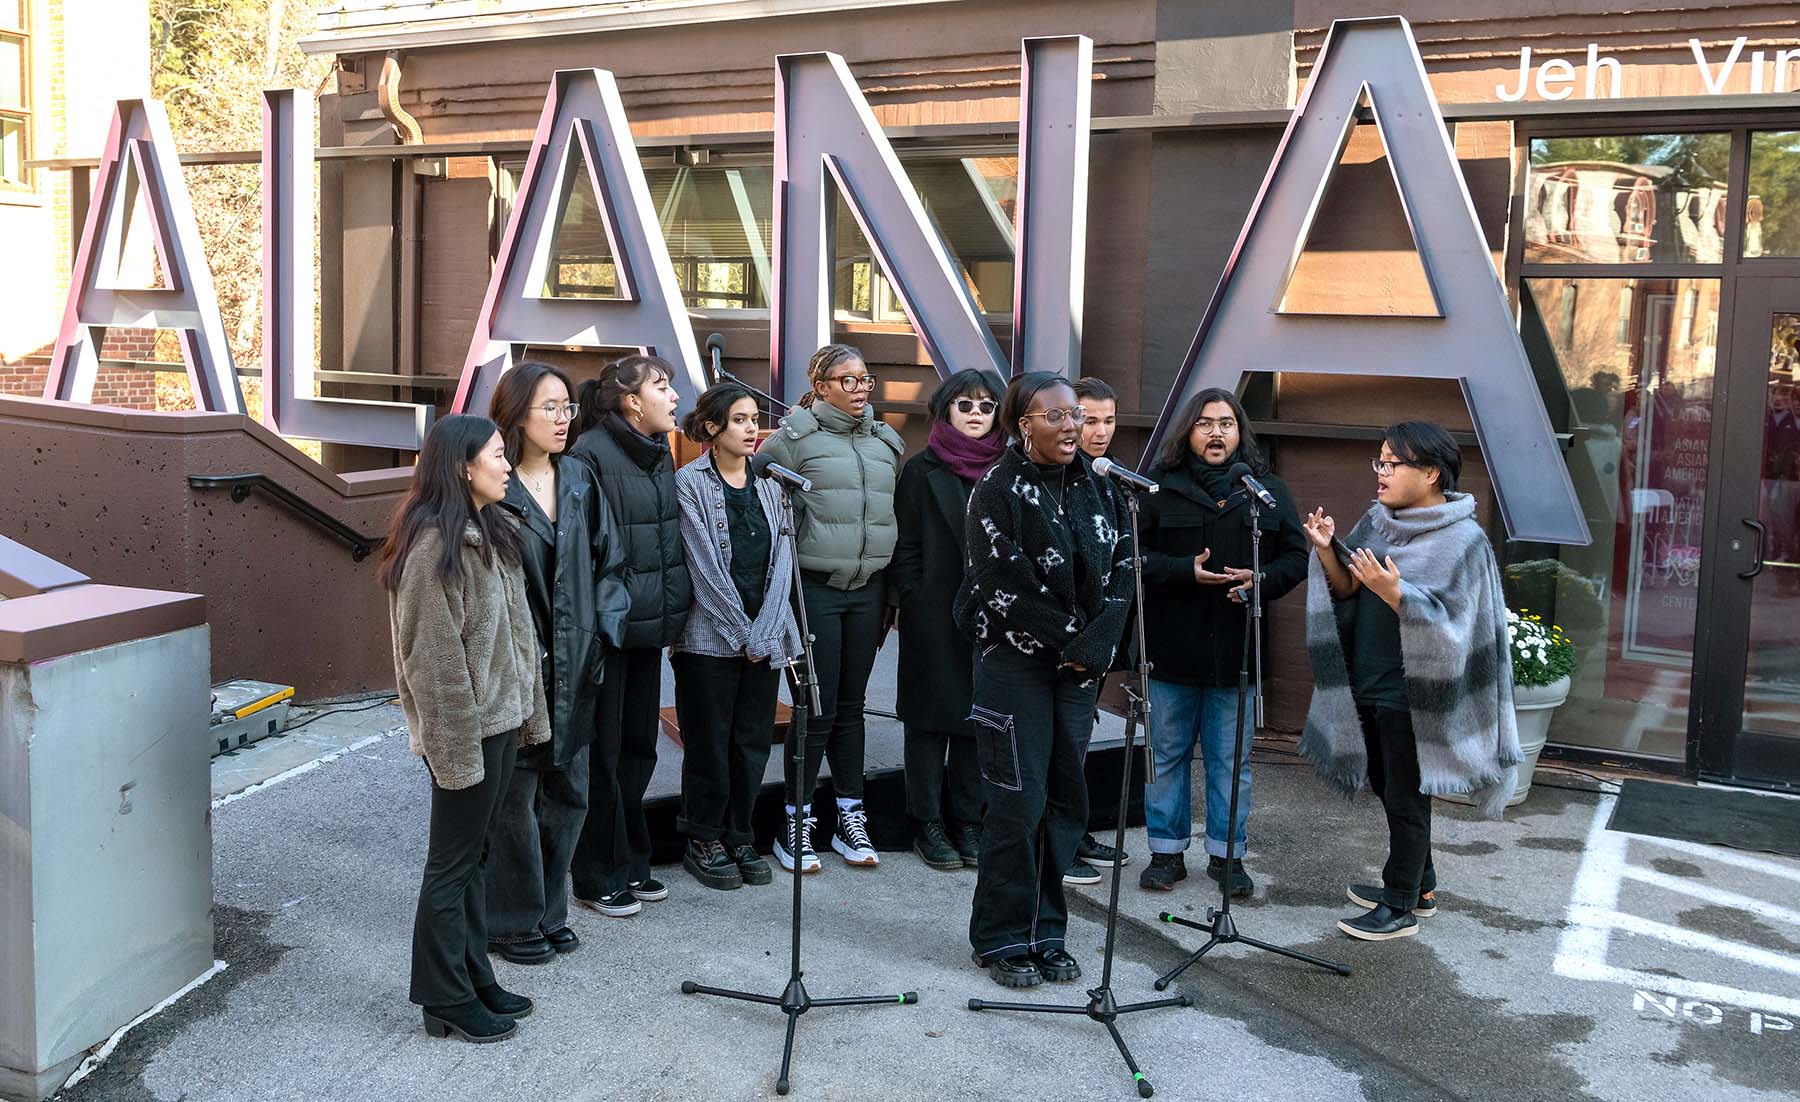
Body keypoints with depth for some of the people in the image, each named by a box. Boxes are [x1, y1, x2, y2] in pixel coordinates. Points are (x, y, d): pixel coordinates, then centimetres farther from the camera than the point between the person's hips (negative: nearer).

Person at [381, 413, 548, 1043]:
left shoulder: (490, 534, 11)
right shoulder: (435, 543, -19)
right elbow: (434, 655, -21)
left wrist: (528, 710, 14)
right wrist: (457, 747, -20)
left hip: (500, 718, 9)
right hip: (463, 729, -9)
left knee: (474, 855, 17)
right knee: (452, 864, 3)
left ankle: (475, 979, 28)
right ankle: (447, 1002, 15)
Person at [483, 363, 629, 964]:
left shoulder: (579, 480, 8)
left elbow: (609, 563, 13)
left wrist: (601, 632, 2)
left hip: (573, 666, 6)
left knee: (567, 791, 13)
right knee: (515, 795, 3)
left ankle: (549, 912, 28)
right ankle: (512, 922, 19)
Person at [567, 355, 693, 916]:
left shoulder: (661, 454, 11)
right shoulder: (591, 455, -15)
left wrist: (674, 610, 16)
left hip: (650, 626, 8)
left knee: (638, 746, 16)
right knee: (603, 753, 3)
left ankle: (630, 862, 29)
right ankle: (598, 875, 16)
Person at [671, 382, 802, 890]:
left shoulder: (768, 482, 10)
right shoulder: (690, 482, -5)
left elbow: (781, 561, 4)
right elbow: (704, 567, -10)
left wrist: (763, 633, -6)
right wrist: (741, 633, -11)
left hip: (765, 636, 5)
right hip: (710, 636, -4)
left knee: (753, 742, 9)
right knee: (709, 744, 3)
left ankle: (740, 839, 23)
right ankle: (703, 843, 18)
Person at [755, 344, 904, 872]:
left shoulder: (886, 442, 12)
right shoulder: (793, 439, -6)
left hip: (867, 590, 5)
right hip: (814, 588, -5)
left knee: (851, 706, 12)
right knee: (818, 708, -2)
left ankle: (850, 819, 22)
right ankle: (796, 826, 11)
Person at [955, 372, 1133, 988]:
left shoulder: (1096, 486, 9)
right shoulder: (997, 492, -9)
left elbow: (1121, 567, 5)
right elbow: (1007, 586, -15)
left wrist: (1096, 645, -8)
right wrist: (1069, 641, -11)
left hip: (1080, 665, 6)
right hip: (1016, 664, -5)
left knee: (1066, 800, 8)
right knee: (1018, 803, -3)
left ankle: (1046, 933, 20)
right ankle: (1003, 941, 10)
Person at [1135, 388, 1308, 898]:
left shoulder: (1268, 490, 5)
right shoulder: (1160, 488, -1)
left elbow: (1296, 556, 7)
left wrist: (1261, 580, -13)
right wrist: (1185, 571, -19)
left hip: (1237, 650, 1)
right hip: (1170, 647, -1)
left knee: (1231, 760, 9)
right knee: (1167, 755, 9)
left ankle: (1226, 854, 22)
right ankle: (1167, 851, 22)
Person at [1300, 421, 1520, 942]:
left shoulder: (1463, 540, -14)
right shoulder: (1378, 521, 6)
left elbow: (1446, 622, -19)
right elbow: (1346, 591, 4)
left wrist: (1392, 591, -33)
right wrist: (1326, 551, -13)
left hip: (1411, 694, -7)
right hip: (1367, 683, 7)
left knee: (1405, 799, 4)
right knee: (1388, 789, 18)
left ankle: (1401, 908, 17)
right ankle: (1420, 886, 35)